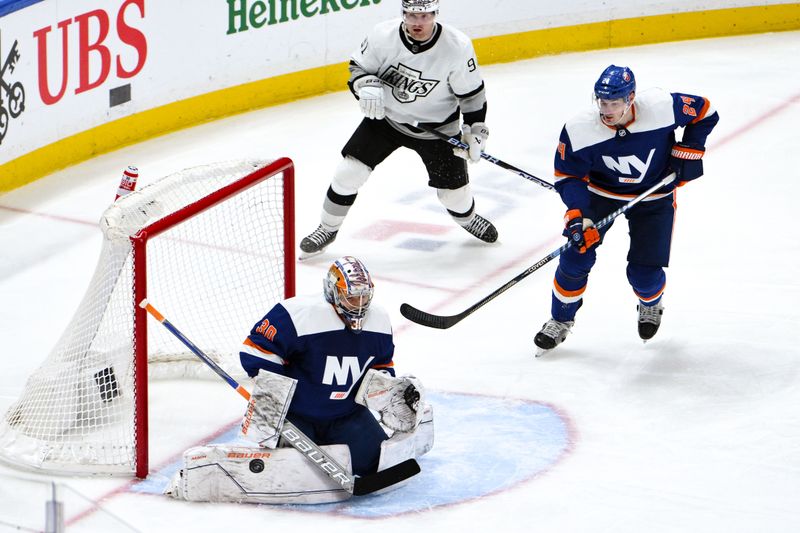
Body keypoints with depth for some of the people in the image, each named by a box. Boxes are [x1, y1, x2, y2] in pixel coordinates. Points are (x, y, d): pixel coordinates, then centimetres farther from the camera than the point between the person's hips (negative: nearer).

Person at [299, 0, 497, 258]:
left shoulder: (458, 47, -23)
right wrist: (366, 85, -25)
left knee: (453, 189, 4)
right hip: (385, 117, 1)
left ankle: (467, 217, 41)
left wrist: (476, 129, -12)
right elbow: (358, 65, -4)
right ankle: (328, 229, 13)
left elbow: (472, 92, -11)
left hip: (436, 127, -1)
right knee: (350, 169, -8)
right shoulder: (383, 35, -20)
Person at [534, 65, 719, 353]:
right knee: (576, 256, -10)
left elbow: (704, 112, -9)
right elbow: (568, 176, -14)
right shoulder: (580, 131, -26)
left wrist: (688, 150, -16)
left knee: (644, 272, -6)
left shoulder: (662, 107, -28)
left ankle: (651, 305, 33)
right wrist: (576, 214, -28)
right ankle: (561, 319, 17)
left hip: (654, 196, -1)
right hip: (600, 192, 1)